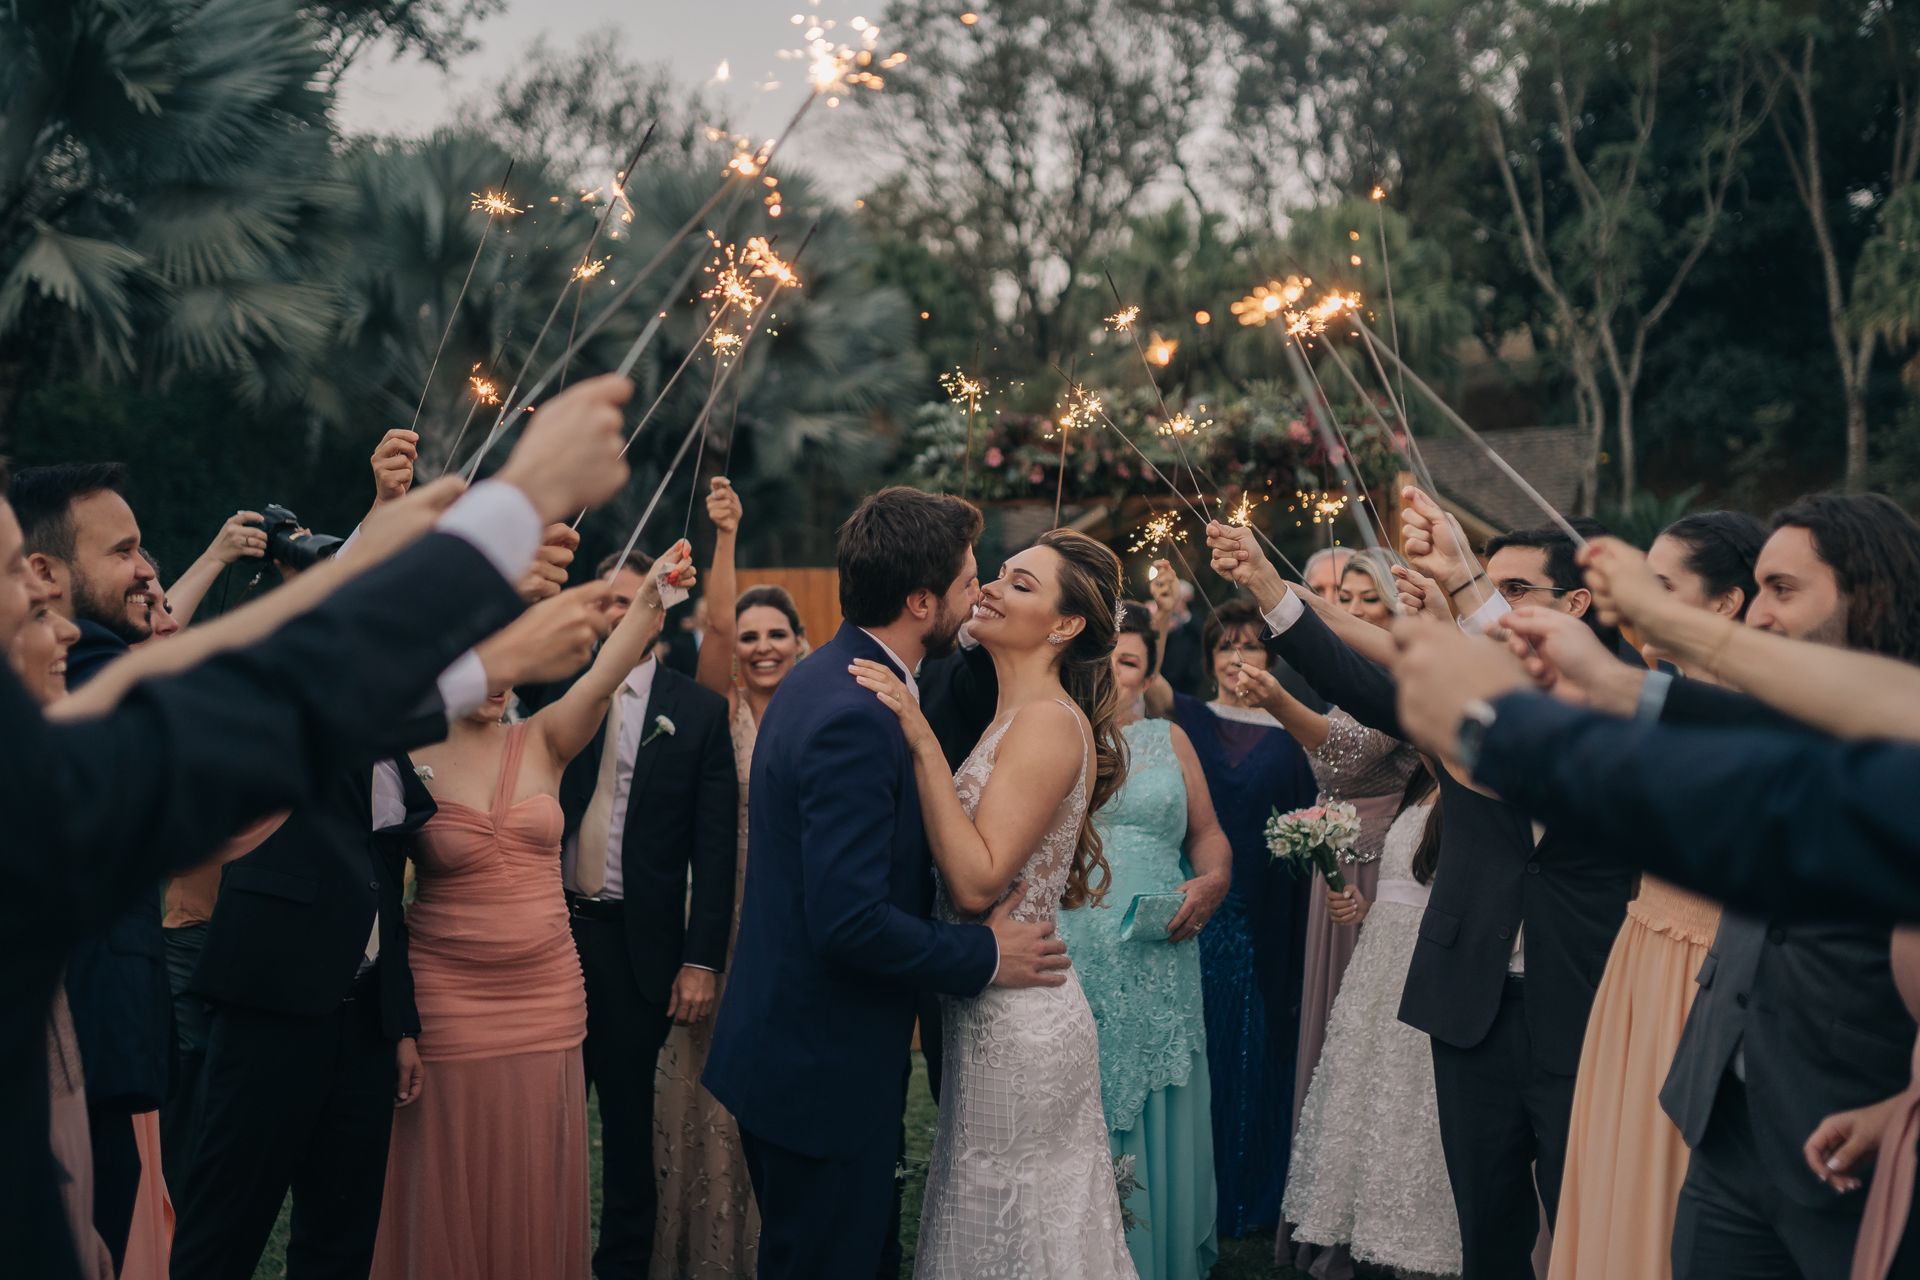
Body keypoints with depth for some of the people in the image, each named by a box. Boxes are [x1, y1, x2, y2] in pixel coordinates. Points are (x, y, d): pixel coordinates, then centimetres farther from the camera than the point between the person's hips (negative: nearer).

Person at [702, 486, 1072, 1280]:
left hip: (787, 1053, 10)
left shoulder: (822, 679, 7)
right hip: (824, 1073, -10)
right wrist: (983, 957, -17)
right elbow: (850, 921, -28)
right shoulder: (854, 718, -25)